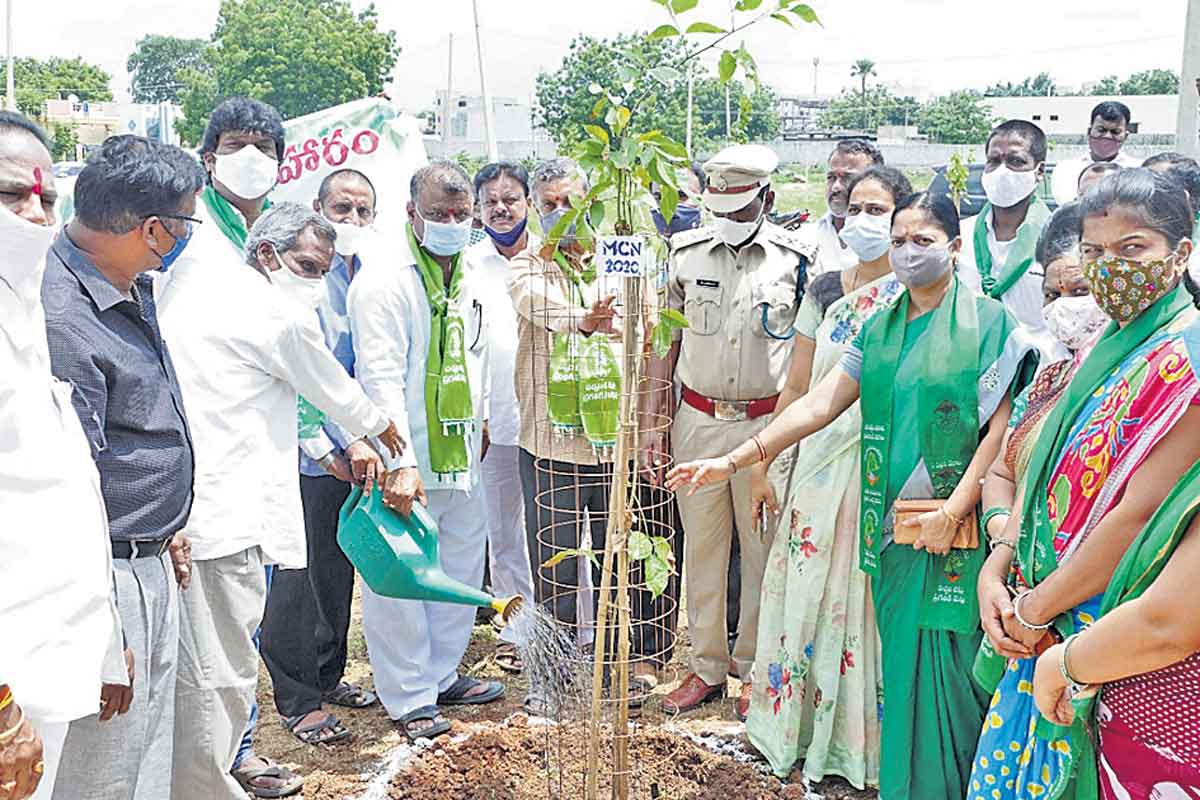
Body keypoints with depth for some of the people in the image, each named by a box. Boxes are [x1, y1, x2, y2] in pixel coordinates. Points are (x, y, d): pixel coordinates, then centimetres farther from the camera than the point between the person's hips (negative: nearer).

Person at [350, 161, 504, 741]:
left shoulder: (469, 278, 11)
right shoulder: (386, 279, -14)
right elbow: (381, 378, -20)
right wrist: (400, 462, -27)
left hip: (461, 454, 8)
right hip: (407, 460, -8)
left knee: (461, 573, 16)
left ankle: (441, 676, 32)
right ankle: (409, 698, 16)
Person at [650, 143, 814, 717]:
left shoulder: (796, 259, -3)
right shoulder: (686, 252, 3)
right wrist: (655, 417, 4)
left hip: (768, 424, -2)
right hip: (697, 421, 2)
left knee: (764, 550, 6)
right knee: (701, 545, 8)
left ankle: (756, 668, 21)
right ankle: (707, 666, 22)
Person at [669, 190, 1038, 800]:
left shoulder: (988, 323, -4)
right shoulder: (879, 329, 11)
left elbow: (1000, 427, -9)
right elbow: (818, 404, 6)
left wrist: (953, 510, -16)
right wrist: (734, 461, -2)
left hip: (954, 531, -5)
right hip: (892, 530, 5)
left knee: (945, 671, 1)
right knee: (900, 663, 13)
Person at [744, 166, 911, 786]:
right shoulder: (825, 290, 10)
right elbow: (797, 389, 11)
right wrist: (765, 463, 10)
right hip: (820, 460, 5)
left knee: (866, 599, 2)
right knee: (807, 590, 10)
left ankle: (866, 742, 19)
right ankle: (804, 730, 27)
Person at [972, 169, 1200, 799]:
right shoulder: (1107, 344, 9)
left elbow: (1138, 514, -23)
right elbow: (1042, 465, 11)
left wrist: (1034, 610, -15)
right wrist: (995, 570, -1)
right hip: (1039, 615, 7)